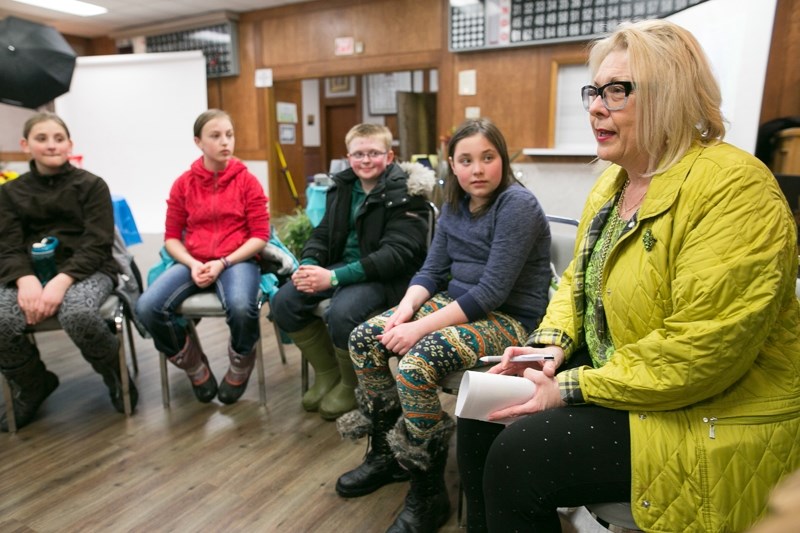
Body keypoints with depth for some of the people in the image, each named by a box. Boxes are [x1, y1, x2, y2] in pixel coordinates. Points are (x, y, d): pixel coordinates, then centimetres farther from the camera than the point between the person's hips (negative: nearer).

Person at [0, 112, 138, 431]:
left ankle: (115, 373, -4)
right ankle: (31, 387, 6)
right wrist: (26, 279, -21)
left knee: (78, 314, -36)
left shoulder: (91, 185, 1)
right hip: (31, 272, 4)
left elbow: (97, 246, -8)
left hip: (87, 269, -3)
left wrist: (61, 281, -24)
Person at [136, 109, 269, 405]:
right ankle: (194, 365, 6)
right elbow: (171, 237, 8)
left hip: (237, 260, -3)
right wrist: (192, 264, -12)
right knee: (147, 308, -23)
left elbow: (260, 236, -3)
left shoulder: (247, 181, 1)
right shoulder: (183, 183, 7)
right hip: (193, 262, 3)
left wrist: (223, 263, -14)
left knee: (241, 308, -36)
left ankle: (240, 364, 1)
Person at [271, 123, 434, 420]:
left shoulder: (406, 193, -11)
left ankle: (351, 384, -1)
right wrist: (308, 265, -13)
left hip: (387, 276, -7)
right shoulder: (343, 187, 10)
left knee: (342, 312, -33)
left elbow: (397, 253, -21)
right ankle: (327, 373, 10)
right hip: (343, 265, 7)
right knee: (284, 301, -10)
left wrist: (334, 277, -27)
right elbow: (322, 235, 12)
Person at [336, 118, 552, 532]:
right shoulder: (454, 205, 7)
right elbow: (432, 271, 8)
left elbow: (492, 292, -24)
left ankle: (428, 494, -6)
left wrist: (422, 327, -25)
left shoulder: (517, 205, -17)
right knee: (364, 339, -4)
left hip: (508, 319, -8)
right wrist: (406, 307, -13)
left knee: (415, 366, -29)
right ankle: (386, 453, 15)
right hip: (456, 303, 8)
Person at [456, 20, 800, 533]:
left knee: (517, 456, -18)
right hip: (608, 374, 8)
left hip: (710, 416, -8)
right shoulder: (612, 182, 6)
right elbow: (577, 280, 14)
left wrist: (572, 389, -22)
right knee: (482, 411, 2)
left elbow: (702, 347, -28)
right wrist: (552, 343, -5)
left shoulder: (732, 188, -21)